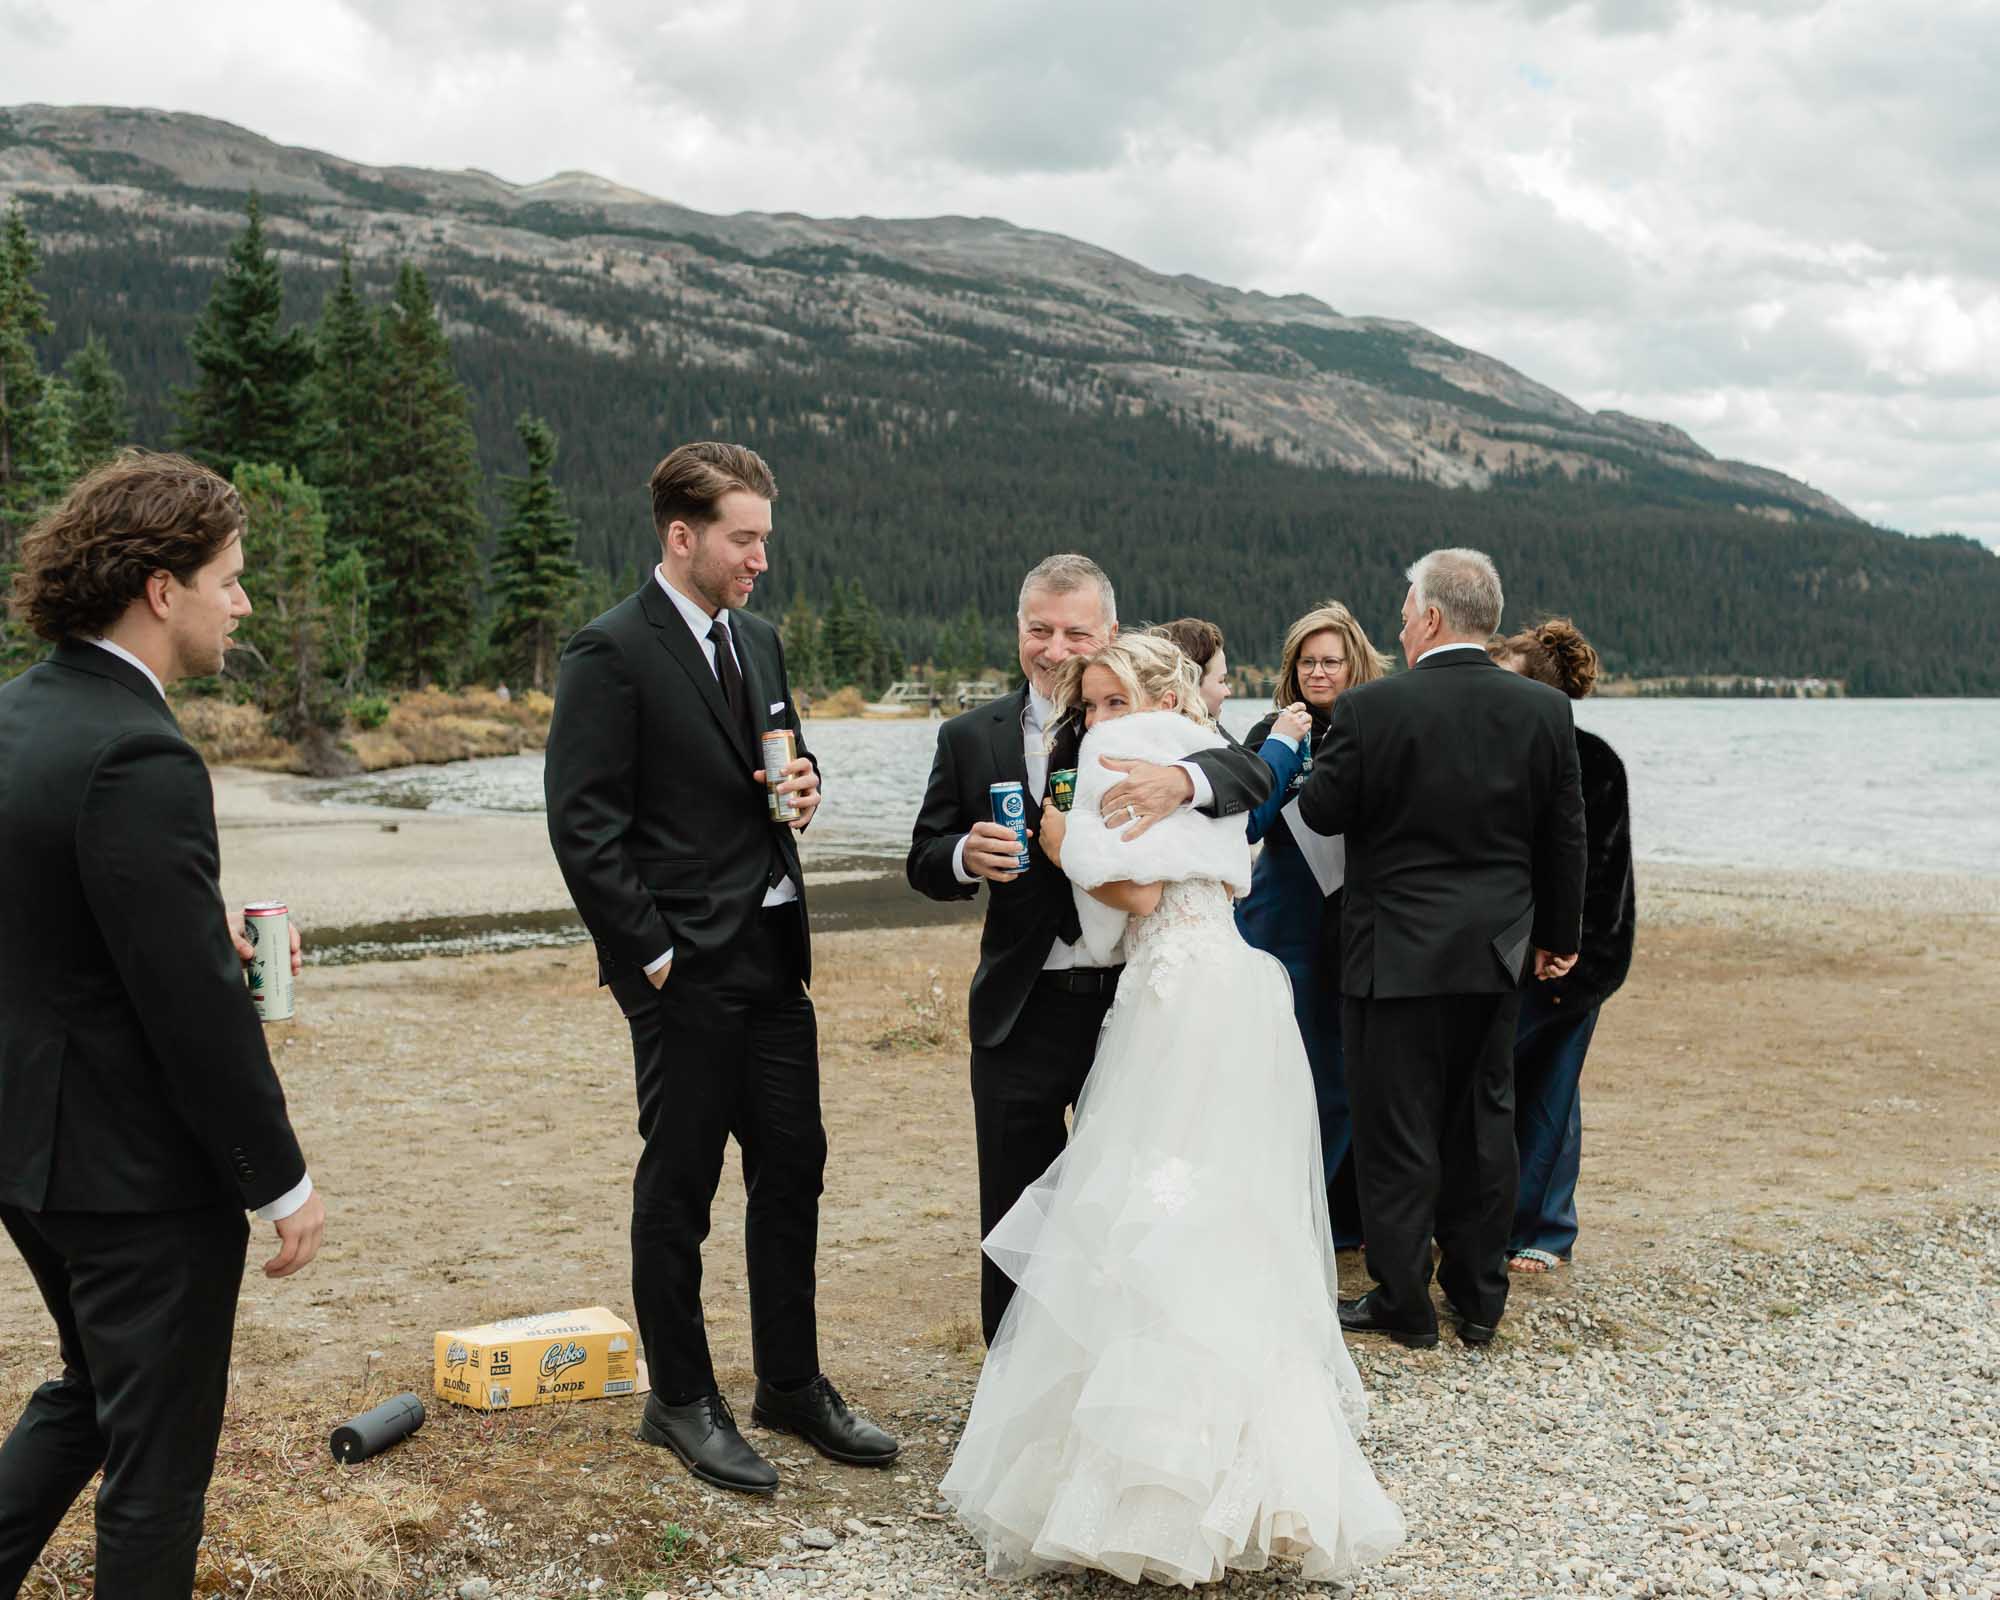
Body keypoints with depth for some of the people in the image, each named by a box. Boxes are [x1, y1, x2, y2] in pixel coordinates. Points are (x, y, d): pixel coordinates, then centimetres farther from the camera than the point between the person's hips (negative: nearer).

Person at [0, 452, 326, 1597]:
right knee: (159, 1456, 8)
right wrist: (283, 1181, -15)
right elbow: (195, 1003, -25)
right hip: (138, 1171, -9)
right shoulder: (140, 759, -25)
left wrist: (212, 930, 8)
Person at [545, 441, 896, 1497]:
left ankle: (792, 1382, 26)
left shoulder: (759, 641, 13)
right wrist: (650, 957, -15)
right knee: (679, 1189, 5)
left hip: (774, 960, 7)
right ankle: (681, 1401, 18)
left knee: (793, 1171, 12)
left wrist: (803, 786, 2)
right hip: (686, 972, -7)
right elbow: (583, 827, -14)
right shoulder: (610, 654, -11)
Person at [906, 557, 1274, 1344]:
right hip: (1023, 1014, 1)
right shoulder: (970, 738, 2)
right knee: (1015, 1221, 9)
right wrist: (966, 857, -18)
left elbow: (1253, 774, -17)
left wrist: (1181, 779, -39)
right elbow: (923, 863, 6)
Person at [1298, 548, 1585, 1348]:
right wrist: (1557, 935, 16)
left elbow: (1321, 811, -7)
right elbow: (1565, 838, 5)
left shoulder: (1371, 708, -15)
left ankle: (1402, 1304, 13)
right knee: (1484, 1123, 15)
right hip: (1496, 953, 4)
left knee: (1396, 1132, 6)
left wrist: (1310, 748, 12)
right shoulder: (1546, 710, -2)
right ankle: (1478, 1298, 23)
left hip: (1394, 952, -4)